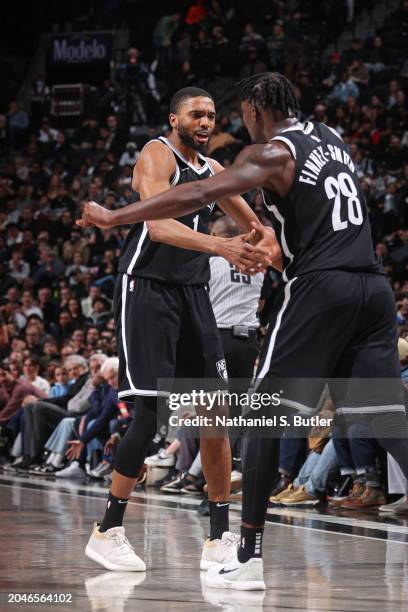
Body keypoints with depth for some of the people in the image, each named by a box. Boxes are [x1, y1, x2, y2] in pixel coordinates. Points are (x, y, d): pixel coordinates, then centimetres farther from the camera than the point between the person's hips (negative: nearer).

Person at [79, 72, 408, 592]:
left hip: (319, 286, -7)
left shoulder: (271, 153, -3)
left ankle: (248, 559, -2)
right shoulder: (329, 137, 19)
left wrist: (114, 217, -12)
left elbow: (197, 196, -16)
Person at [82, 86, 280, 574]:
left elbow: (254, 226, 25)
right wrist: (220, 246, -40)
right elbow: (158, 224, -26)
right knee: (151, 409, -14)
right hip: (147, 289, -8)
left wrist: (267, 245, 0)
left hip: (193, 292, 8)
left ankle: (220, 536, 7)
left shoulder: (212, 170, 15)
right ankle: (108, 532, -6)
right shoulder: (156, 156, -9)